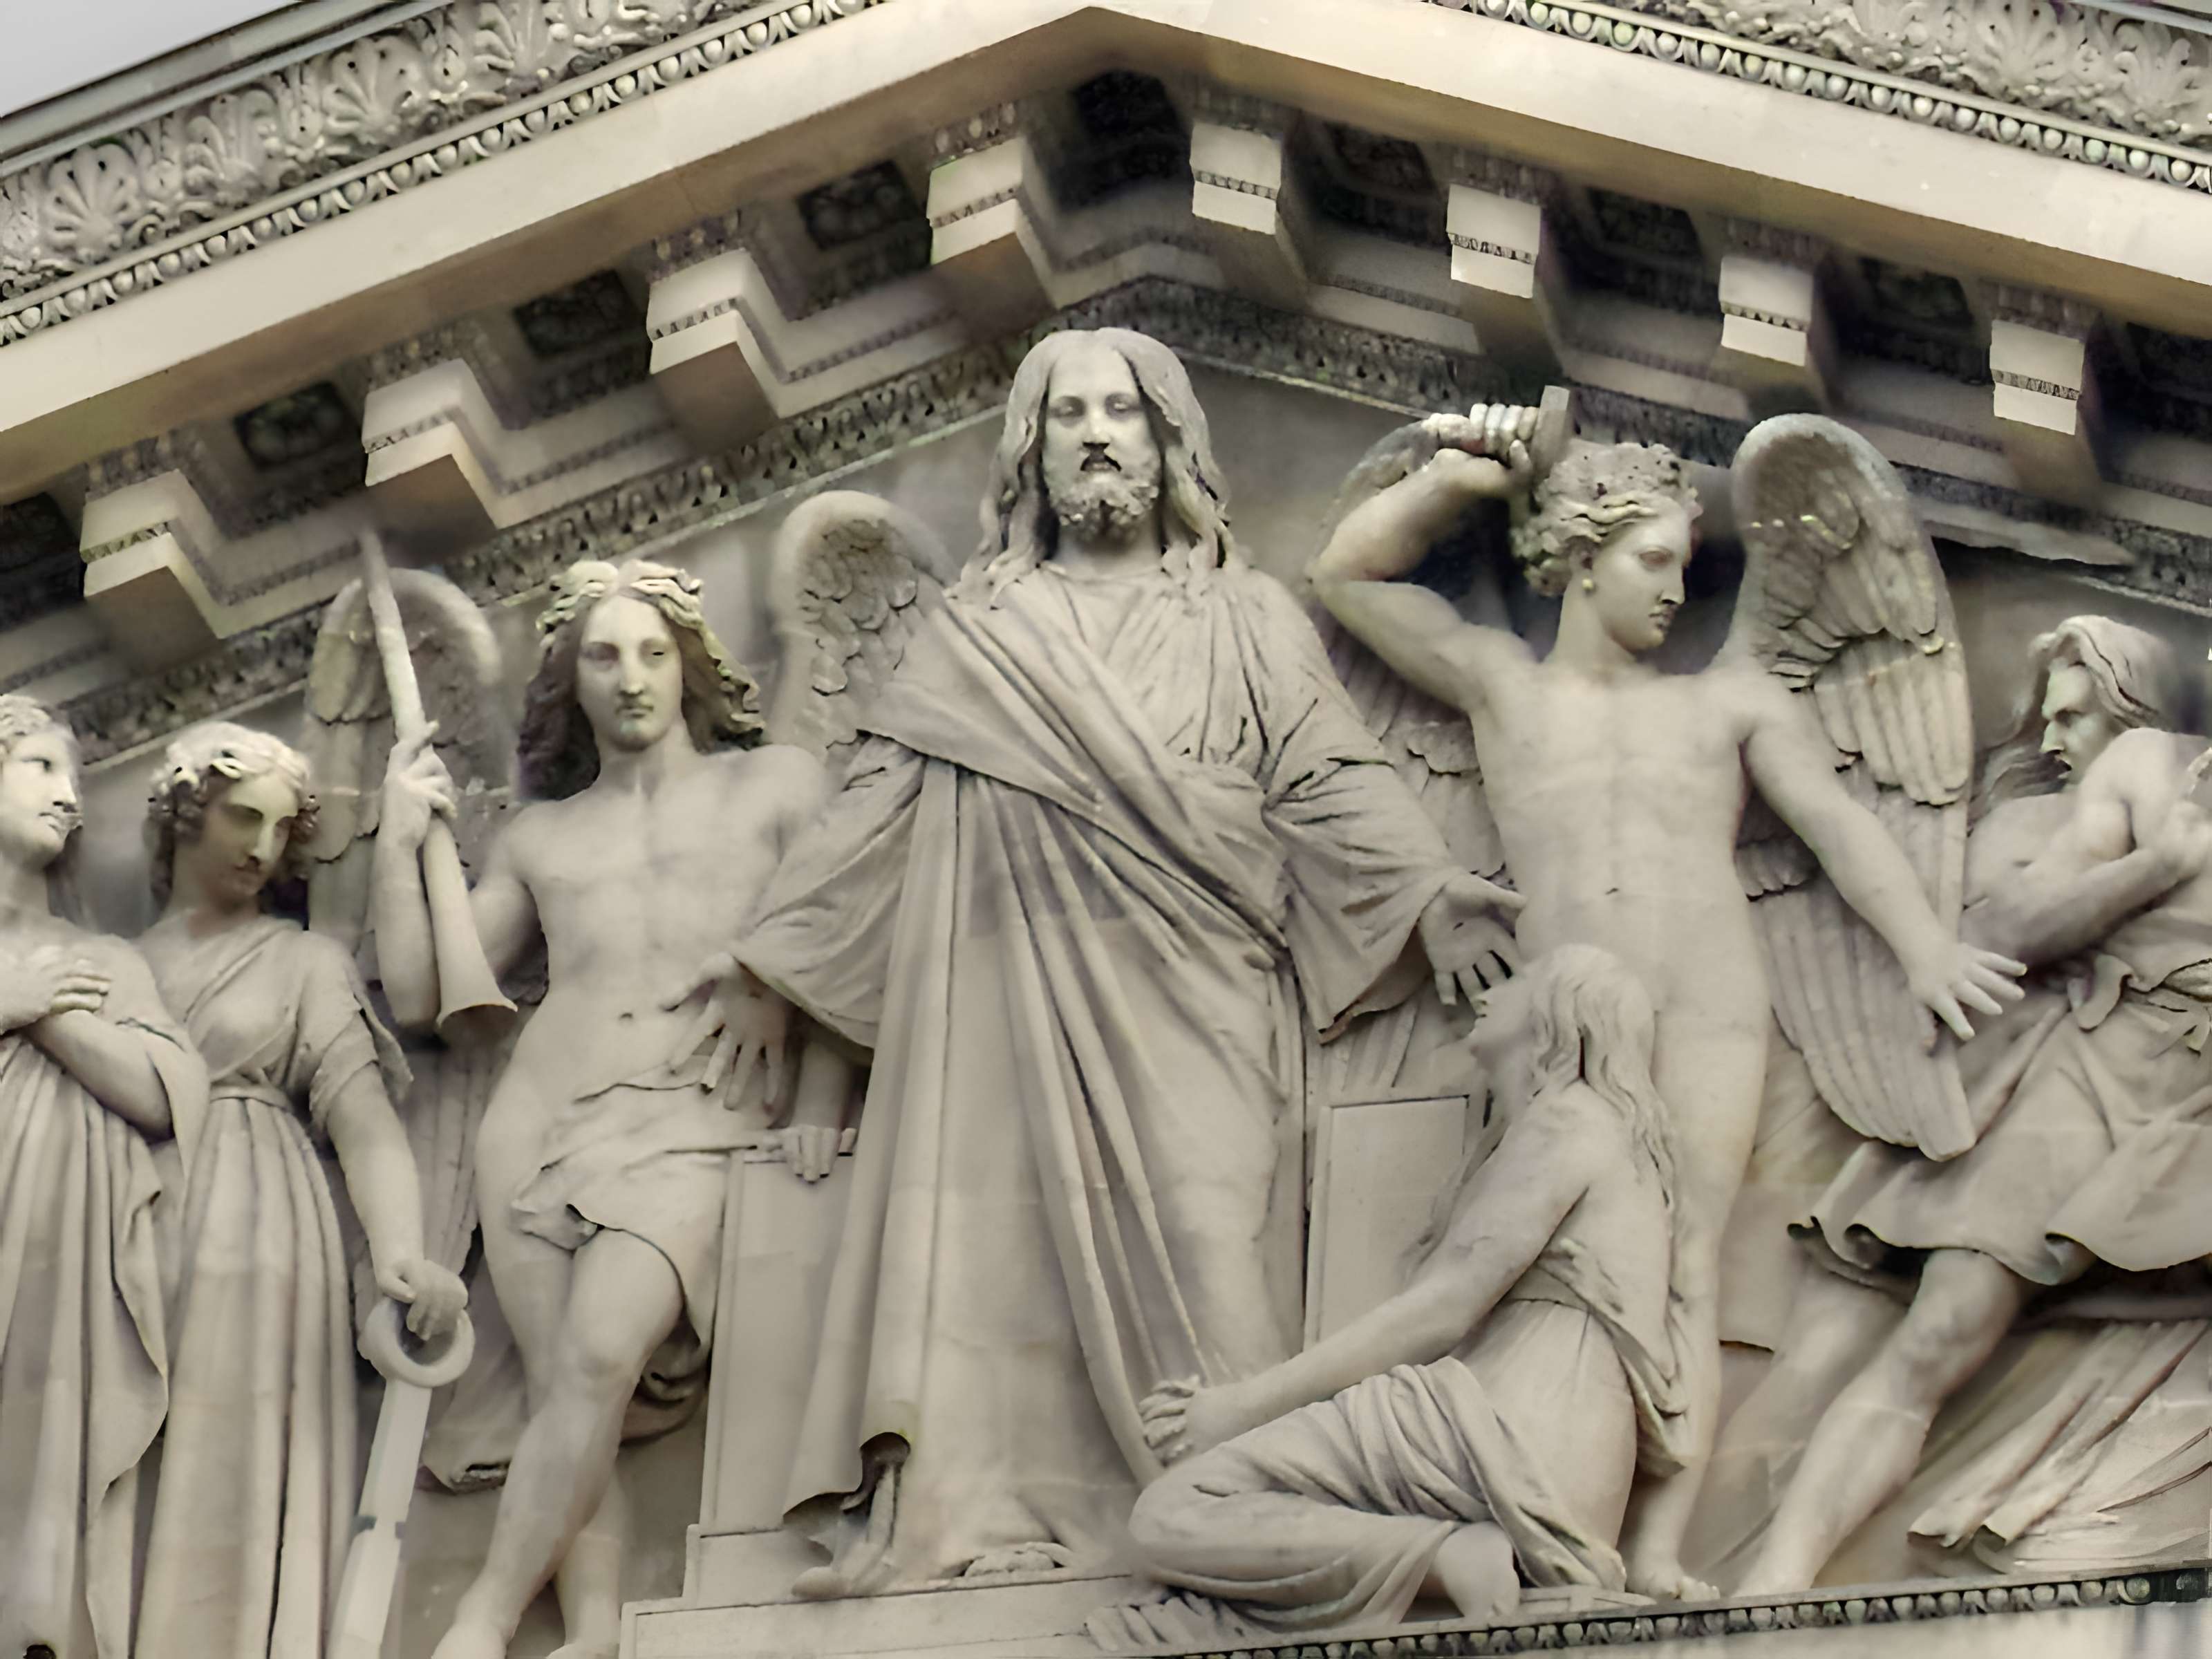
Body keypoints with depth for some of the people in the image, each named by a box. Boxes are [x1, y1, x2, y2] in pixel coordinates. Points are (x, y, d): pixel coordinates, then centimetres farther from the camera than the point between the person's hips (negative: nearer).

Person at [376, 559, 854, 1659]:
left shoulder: (778, 785, 13)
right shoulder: (538, 837, 20)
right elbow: (418, 994, 19)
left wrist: (819, 1106, -6)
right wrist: (400, 843, 11)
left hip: (700, 1128, -4)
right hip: (540, 1124, 4)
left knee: (598, 1358, -25)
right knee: (560, 1388, -11)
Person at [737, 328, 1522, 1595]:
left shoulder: (1248, 622, 17)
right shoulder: (976, 635, 20)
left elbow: (1330, 783, 6)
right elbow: (878, 812, 19)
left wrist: (1426, 891, -11)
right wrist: (765, 957, 13)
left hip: (1193, 1006, -1)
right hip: (1018, 1001, 1)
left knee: (1202, 1228, -17)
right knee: (998, 1240, -11)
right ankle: (959, 1513, -18)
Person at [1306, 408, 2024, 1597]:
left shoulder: (1732, 698, 20)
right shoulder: (1501, 683, 20)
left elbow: (1838, 823, 10)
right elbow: (1347, 572, 20)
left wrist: (1923, 945, -4)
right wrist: (1456, 480, 9)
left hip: (1708, 1016, 0)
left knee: (1683, 1267, -14)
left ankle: (1660, 1553, -25)